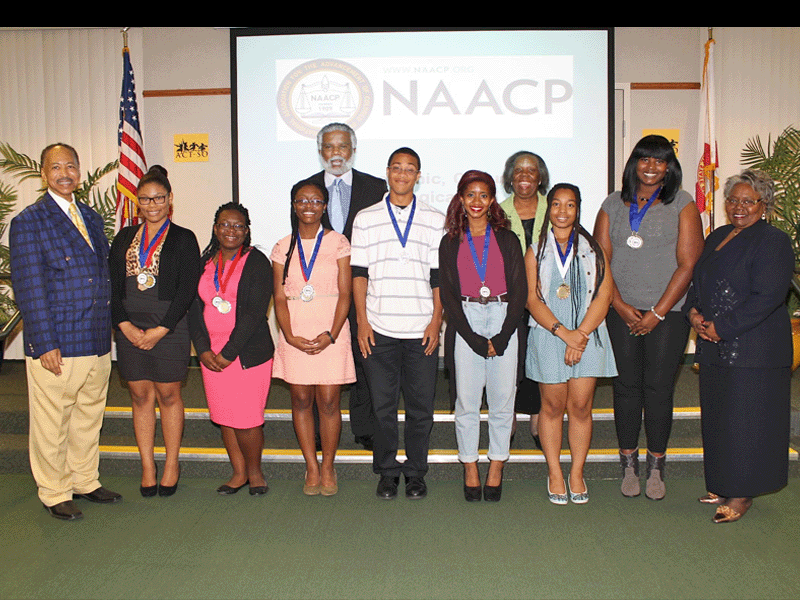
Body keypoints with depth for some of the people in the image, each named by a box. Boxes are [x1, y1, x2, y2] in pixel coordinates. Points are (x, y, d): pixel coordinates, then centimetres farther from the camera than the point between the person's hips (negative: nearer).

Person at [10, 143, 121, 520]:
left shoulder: (92, 218, 14)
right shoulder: (28, 222, -7)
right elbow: (28, 288, -12)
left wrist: (110, 326, 13)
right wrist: (45, 344, -16)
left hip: (98, 344, 6)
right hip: (56, 348, -6)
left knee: (89, 420, 17)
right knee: (51, 426, 6)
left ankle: (86, 482, 32)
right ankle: (54, 494, 22)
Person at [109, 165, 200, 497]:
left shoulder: (183, 239, 1)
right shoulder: (124, 238, 12)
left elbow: (187, 290, -6)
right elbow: (113, 286, 6)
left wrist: (160, 330, -12)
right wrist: (125, 325, -7)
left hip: (169, 329, -3)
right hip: (130, 329, 3)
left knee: (168, 395, 5)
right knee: (140, 396, 8)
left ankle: (171, 465, 18)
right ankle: (147, 467, 18)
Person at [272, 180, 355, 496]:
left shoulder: (338, 242, 3)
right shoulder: (283, 248, 10)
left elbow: (344, 294, -2)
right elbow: (280, 298, 5)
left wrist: (331, 335, -13)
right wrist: (290, 336, -9)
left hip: (331, 332, -2)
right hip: (295, 334, 2)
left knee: (328, 402, -1)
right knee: (301, 400, 4)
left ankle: (328, 467, 15)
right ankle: (312, 468, 17)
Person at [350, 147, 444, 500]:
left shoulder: (435, 221, 8)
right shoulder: (366, 219, 8)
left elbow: (439, 276, 7)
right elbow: (359, 273, 6)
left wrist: (436, 321, -1)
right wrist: (362, 321, -1)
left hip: (421, 330, 0)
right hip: (379, 329, 0)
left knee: (420, 405, 5)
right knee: (383, 405, 6)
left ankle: (416, 472, 21)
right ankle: (387, 472, 21)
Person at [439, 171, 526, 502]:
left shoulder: (507, 239, 9)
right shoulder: (450, 243, 9)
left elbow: (520, 290, 4)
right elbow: (447, 294, 3)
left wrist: (501, 338, -7)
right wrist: (476, 339, -7)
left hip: (503, 319, 0)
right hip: (465, 323, 0)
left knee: (502, 400, 2)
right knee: (466, 402, 1)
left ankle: (496, 469, 16)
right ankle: (470, 470, 14)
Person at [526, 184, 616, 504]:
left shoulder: (593, 249, 9)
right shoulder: (536, 252, 8)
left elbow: (603, 295, 1)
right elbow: (533, 300, -1)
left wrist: (581, 334, -11)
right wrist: (564, 332, -14)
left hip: (588, 335, 0)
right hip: (548, 335, 0)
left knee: (580, 406, 1)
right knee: (553, 406, 3)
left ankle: (577, 473, 14)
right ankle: (555, 473, 15)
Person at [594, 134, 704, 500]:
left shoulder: (682, 205, 3)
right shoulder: (613, 205, 10)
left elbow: (687, 264, -3)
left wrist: (657, 313, -8)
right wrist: (621, 307, -5)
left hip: (668, 312, -2)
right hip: (622, 312, 2)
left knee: (658, 387, -2)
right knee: (627, 385, 3)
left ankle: (656, 469, 13)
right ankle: (629, 466, 15)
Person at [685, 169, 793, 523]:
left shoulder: (773, 242, -8)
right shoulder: (717, 237, 16)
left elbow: (767, 297, -18)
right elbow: (698, 282, 19)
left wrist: (722, 327, -18)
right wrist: (694, 311, -1)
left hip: (754, 350, -7)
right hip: (715, 348, 8)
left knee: (745, 421, -1)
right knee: (717, 419, 12)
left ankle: (742, 494, 13)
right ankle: (724, 487, 25)